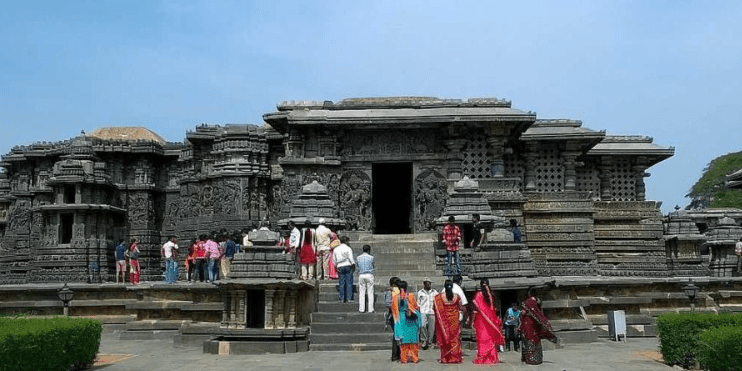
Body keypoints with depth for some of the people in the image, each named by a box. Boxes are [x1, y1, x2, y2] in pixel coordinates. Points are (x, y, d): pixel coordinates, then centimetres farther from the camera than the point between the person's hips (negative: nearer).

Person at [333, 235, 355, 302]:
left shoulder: (336, 249, 10)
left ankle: (342, 298, 3)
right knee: (349, 282, 0)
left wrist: (337, 266, 23)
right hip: (348, 266, -4)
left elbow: (334, 260, 14)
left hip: (340, 267, 4)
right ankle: (349, 297, -4)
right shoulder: (348, 248, -5)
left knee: (342, 283, 5)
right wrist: (353, 264, 4)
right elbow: (351, 259, -9)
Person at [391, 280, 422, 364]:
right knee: (413, 340, 6)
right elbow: (416, 308, -1)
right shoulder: (411, 296, -8)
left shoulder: (395, 298, -2)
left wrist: (396, 319, 18)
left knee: (403, 340, 7)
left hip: (400, 320, 1)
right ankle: (415, 358, 10)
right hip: (411, 320, -1)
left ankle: (403, 358, 9)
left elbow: (393, 311, 6)